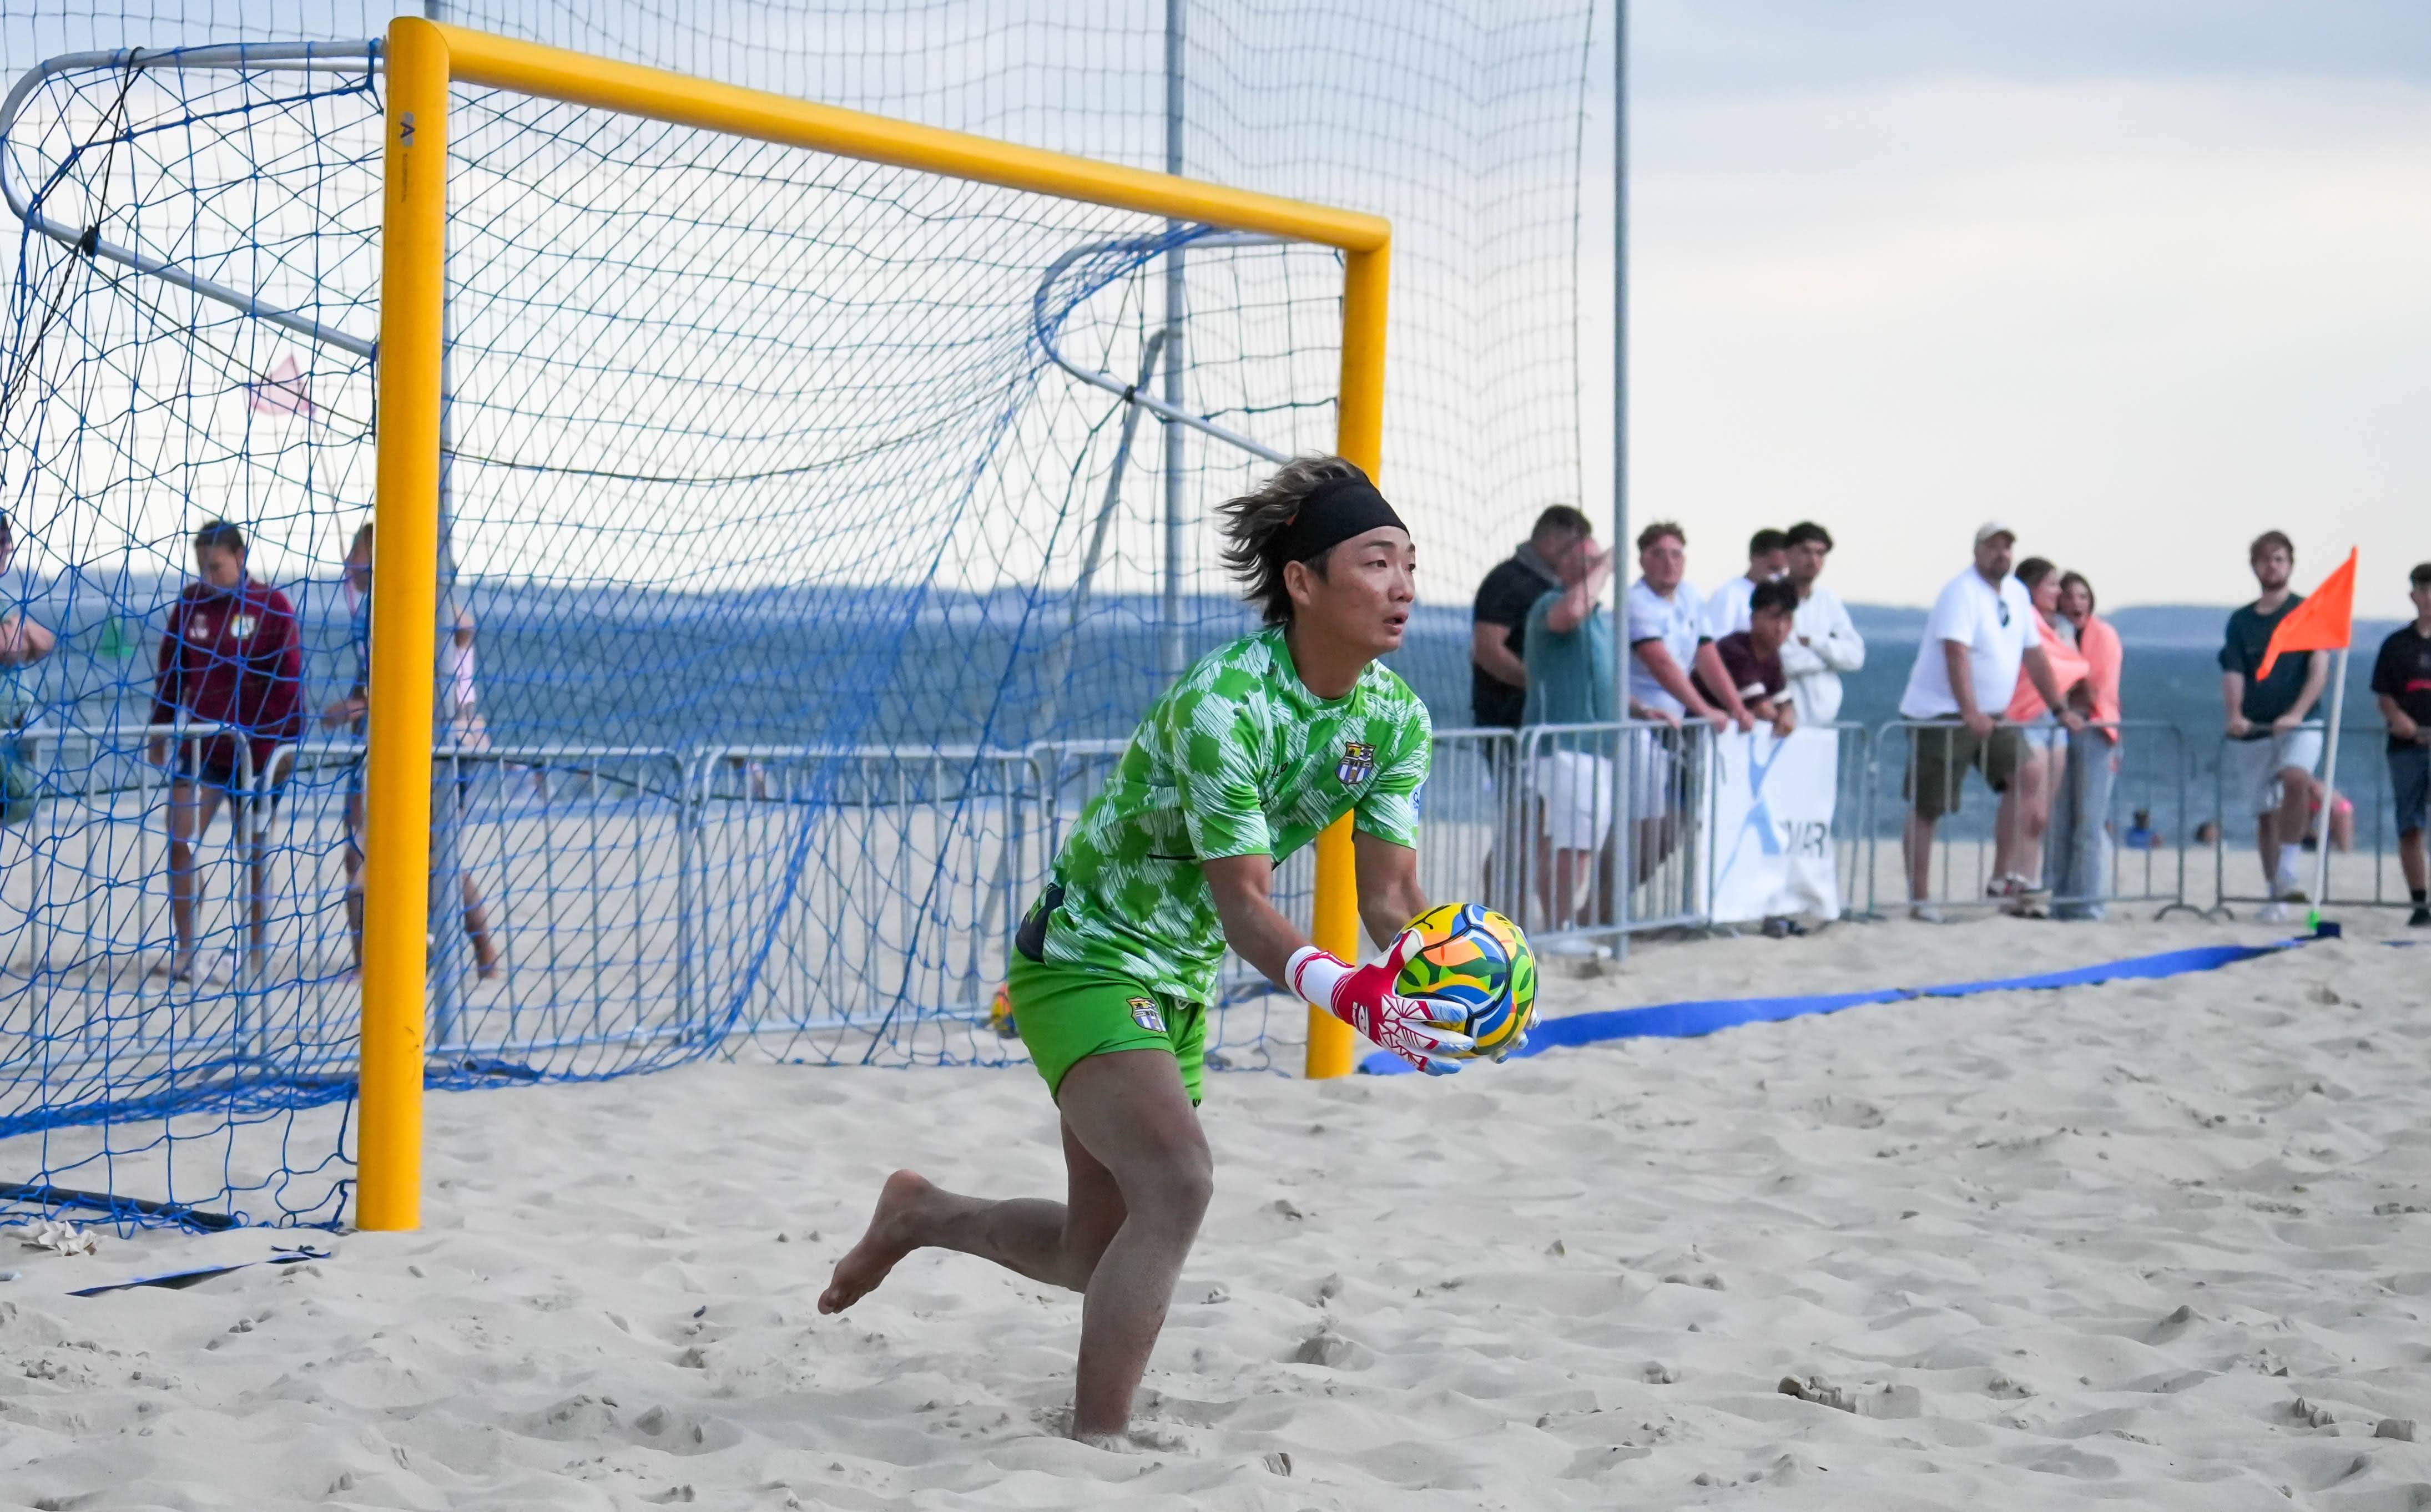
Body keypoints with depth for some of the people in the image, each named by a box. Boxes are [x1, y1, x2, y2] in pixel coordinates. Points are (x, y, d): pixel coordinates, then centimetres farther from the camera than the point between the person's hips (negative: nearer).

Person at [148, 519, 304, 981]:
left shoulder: (272, 606, -6)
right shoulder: (189, 604, 5)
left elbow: (290, 677, -7)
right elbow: (169, 669, 12)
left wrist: (289, 739, -10)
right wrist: (160, 729, 11)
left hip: (257, 748, -3)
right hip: (201, 745, 3)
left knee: (254, 851, 5)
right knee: (180, 842, -7)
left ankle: (256, 955, 15)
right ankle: (184, 951, 0)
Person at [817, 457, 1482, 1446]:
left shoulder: (1396, 718, -7)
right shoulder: (1220, 703, -30)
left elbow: (1390, 893, -7)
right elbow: (1242, 902, -31)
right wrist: (1343, 993, -48)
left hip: (1179, 981, 8)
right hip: (1085, 956, -8)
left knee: (1097, 1253, 15)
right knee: (1178, 1184, -28)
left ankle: (921, 1214, 41)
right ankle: (1094, 1448, -19)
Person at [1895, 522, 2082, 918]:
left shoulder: (2017, 593, 11)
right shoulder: (1962, 592, -14)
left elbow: (2034, 655, 16)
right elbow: (1957, 653, -25)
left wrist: (2061, 709, 12)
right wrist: (1969, 713, -35)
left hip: (1989, 715, 8)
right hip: (1941, 716, -7)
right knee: (1926, 810, -5)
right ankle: (1918, 899, -1)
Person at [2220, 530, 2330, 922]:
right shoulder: (2241, 621, 10)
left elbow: (2319, 668, -7)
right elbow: (2233, 674, 3)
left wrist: (2296, 714, -21)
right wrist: (2235, 715, -18)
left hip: (2298, 727, -4)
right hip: (2254, 731, 4)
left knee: (2295, 777, -32)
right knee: (2265, 813, 7)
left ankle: (2288, 871, -28)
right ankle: (2276, 897, 17)